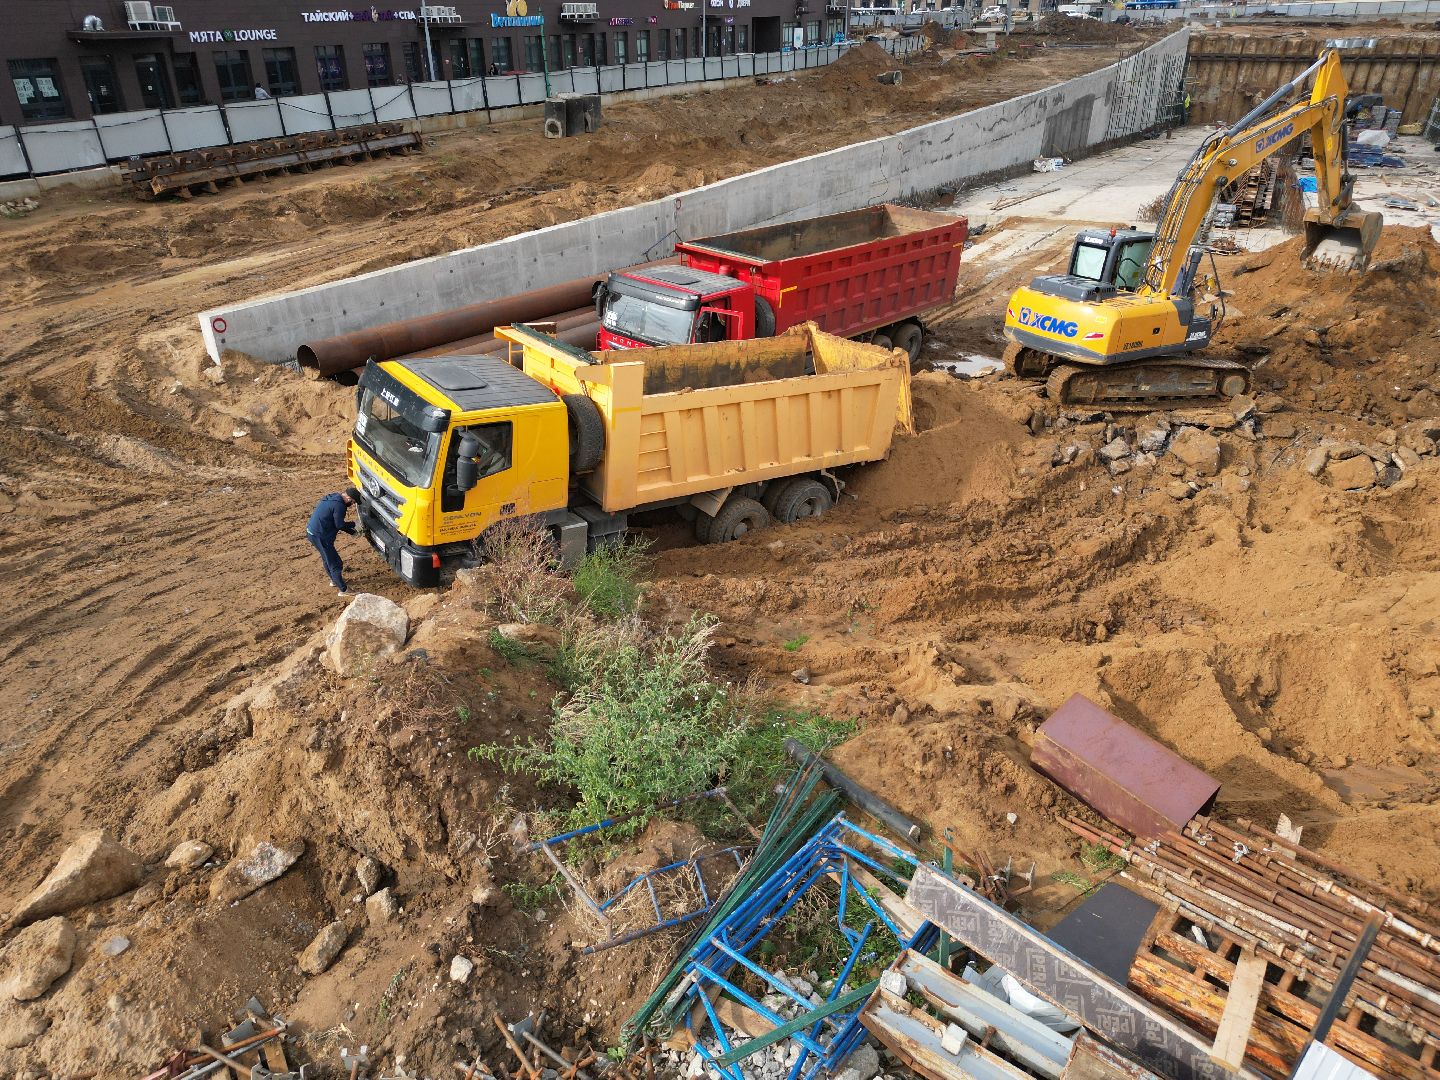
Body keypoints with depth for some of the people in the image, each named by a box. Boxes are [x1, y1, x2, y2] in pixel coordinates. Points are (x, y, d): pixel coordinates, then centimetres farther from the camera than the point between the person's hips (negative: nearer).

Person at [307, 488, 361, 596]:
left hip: (312, 531, 10)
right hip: (320, 536, -10)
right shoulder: (339, 505, -22)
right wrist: (352, 524, 3)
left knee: (328, 558, 27)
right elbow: (340, 525, -16)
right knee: (335, 562, 0)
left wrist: (350, 530, 17)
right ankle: (343, 590, 7)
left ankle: (334, 580, 45)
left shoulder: (332, 498, 10)